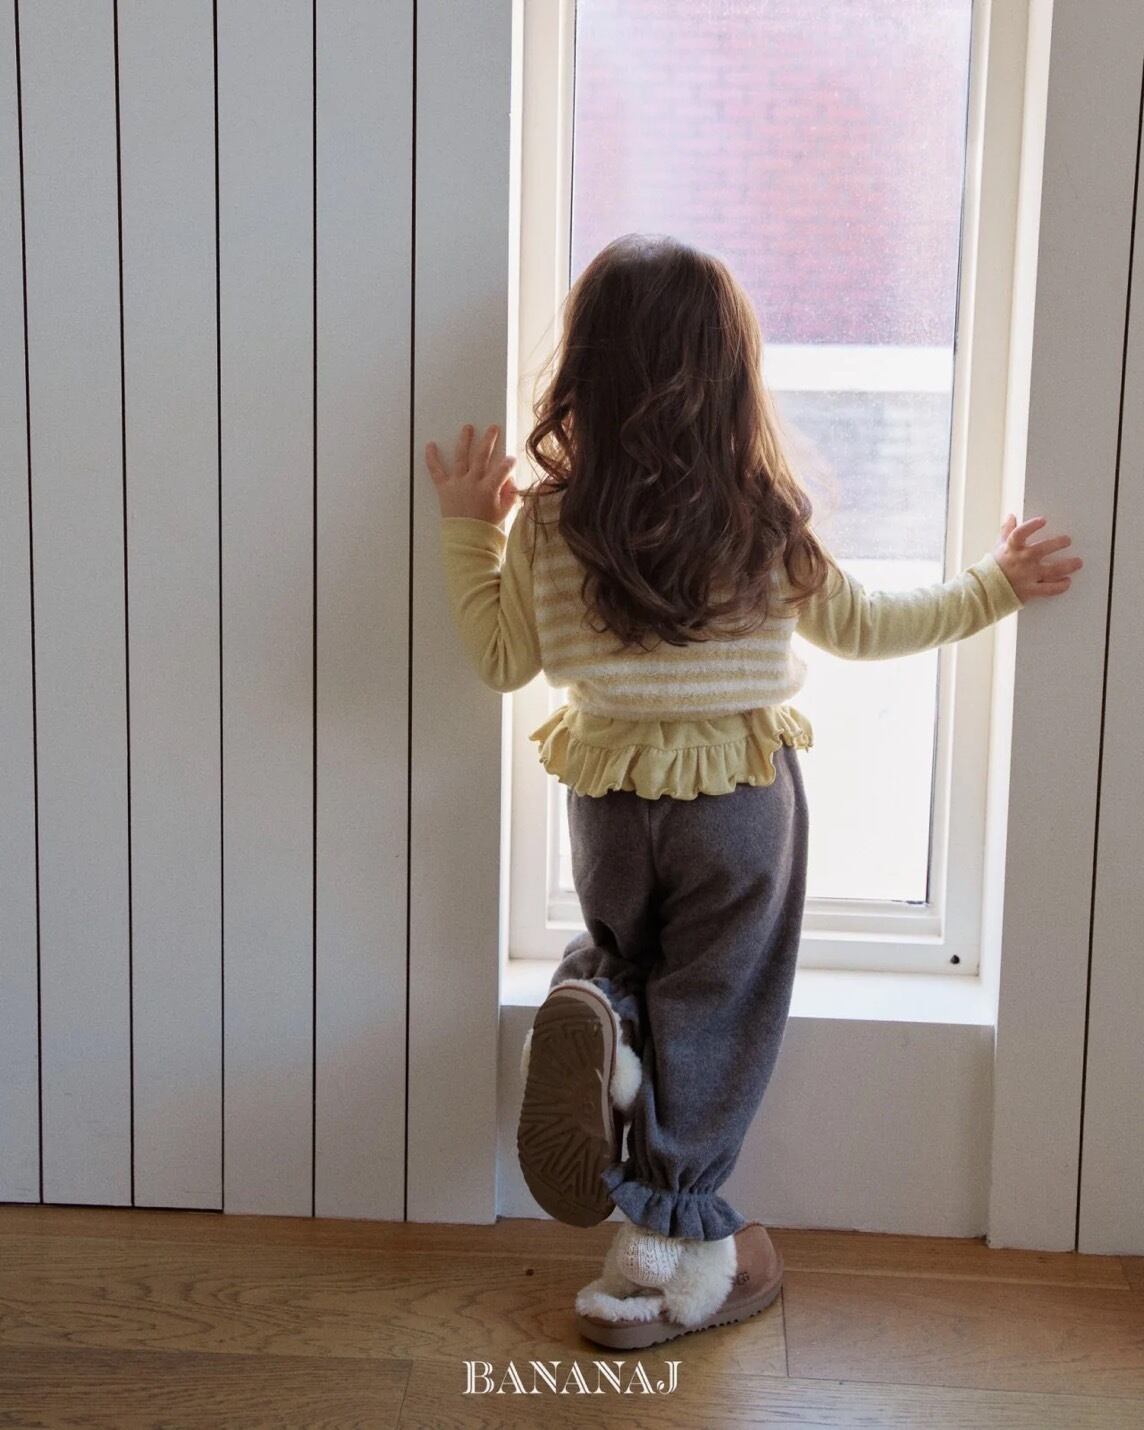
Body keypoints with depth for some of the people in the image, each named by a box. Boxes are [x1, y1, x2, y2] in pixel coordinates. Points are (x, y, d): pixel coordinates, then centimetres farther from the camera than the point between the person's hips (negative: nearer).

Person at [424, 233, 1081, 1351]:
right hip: (740, 793, -1)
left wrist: (468, 529, 9)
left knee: (619, 950, 28)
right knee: (713, 1016, 11)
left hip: (610, 788, 2)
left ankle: (592, 1013, -7)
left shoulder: (547, 522, -10)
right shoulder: (764, 519, -12)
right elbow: (858, 627, 1)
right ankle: (670, 1256, 16)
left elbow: (501, 659, 1)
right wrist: (993, 586, 14)